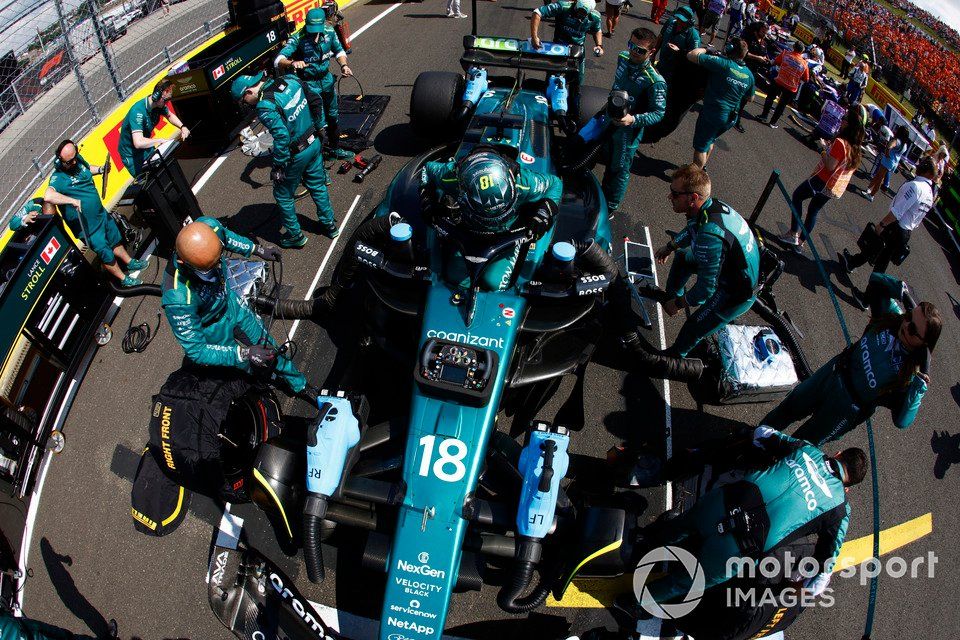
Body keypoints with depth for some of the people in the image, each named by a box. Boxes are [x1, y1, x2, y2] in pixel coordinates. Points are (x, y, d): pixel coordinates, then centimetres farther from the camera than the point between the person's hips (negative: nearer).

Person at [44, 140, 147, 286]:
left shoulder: (78, 159, -6)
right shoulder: (58, 177, -28)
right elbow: (48, 196, -46)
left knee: (115, 240, 29)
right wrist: (73, 200, -45)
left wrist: (100, 169, -1)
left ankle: (130, 263, 52)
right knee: (106, 254, 9)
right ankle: (123, 279, 29)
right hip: (88, 226, -8)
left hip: (102, 214, 8)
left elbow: (88, 168, 18)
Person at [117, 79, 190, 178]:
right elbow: (138, 143, -42)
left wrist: (182, 127, -4)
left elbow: (170, 115, 14)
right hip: (132, 156, -7)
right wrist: (162, 140, -36)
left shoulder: (159, 105, -11)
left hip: (146, 149, 7)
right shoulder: (138, 111, -33)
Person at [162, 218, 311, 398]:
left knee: (266, 344, 23)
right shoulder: (178, 298, -45)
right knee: (248, 365, 18)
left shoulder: (208, 226, -33)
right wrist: (243, 353, -36)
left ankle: (297, 383, 50)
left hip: (229, 301, 5)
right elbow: (195, 351, -31)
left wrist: (257, 249, 5)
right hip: (212, 328, -5)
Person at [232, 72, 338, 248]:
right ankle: (329, 225, 37)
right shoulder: (289, 80, -2)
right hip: (314, 143, 7)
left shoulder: (265, 107, -24)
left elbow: (282, 137, -30)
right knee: (318, 186, 24)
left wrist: (278, 166, -19)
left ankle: (295, 235, 26)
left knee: (283, 196, 14)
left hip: (296, 154, -7)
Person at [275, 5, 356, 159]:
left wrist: (343, 65, -11)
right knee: (319, 122, -9)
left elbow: (339, 50, 8)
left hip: (327, 79, 6)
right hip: (309, 83, -6)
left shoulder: (329, 32, -11)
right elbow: (279, 60, -31)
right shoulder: (298, 38, -24)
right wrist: (292, 63, -52)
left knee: (333, 116, 19)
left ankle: (334, 149, 39)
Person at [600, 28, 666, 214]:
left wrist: (633, 119, -39)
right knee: (609, 163, 26)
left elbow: (659, 113, -24)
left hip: (628, 131, -7)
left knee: (620, 170, 10)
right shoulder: (623, 58, -7)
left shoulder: (655, 82, -29)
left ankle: (610, 208, 27)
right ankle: (603, 194, 47)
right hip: (610, 122, 7)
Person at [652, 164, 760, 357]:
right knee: (683, 256, 24)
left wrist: (679, 305, -15)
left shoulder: (709, 236, -41)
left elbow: (706, 288, -30)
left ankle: (676, 356, 26)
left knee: (694, 328, -2)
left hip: (738, 293, -9)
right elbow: (691, 230, 14)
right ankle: (672, 294, 47)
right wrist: (669, 247, 21)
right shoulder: (711, 204, -13)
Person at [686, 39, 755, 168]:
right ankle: (702, 167, 44)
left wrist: (704, 49, 0)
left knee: (700, 146, 5)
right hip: (731, 118, 7)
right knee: (709, 141, 29)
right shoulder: (749, 75, 3)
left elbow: (691, 55, -18)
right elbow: (749, 98, 18)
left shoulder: (723, 63, -17)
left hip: (712, 113, -7)